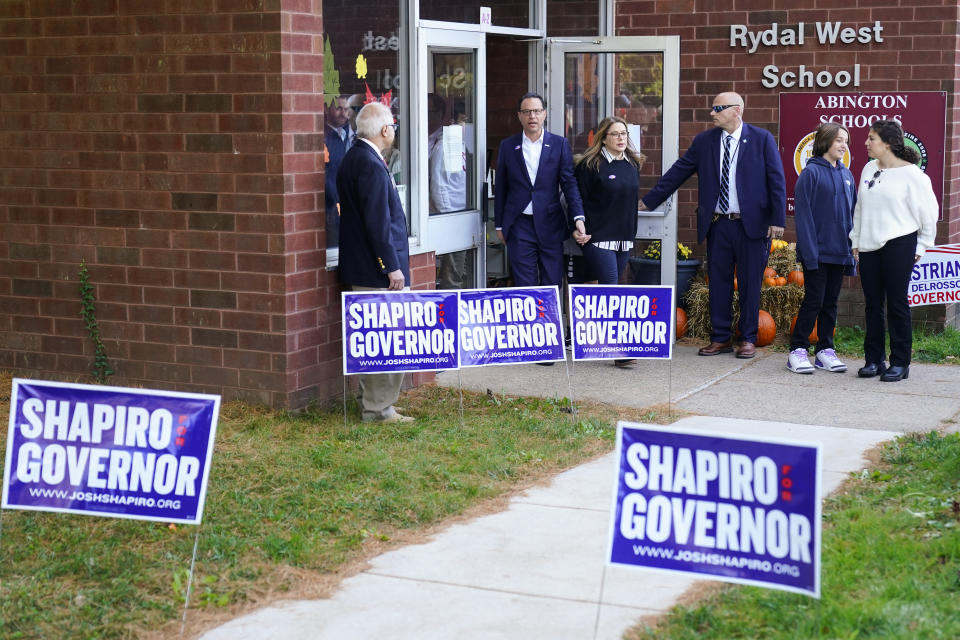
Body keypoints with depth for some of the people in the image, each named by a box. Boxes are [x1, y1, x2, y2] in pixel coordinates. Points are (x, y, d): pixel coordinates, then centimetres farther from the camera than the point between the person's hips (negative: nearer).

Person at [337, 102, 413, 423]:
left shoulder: (353, 158, 12)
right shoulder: (371, 166, -19)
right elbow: (378, 222, -23)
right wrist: (392, 266, -19)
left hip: (359, 266, 11)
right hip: (376, 268, -11)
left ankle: (370, 400, 26)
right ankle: (378, 409, -1)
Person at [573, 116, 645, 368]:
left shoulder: (633, 164, 12)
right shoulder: (590, 165, -7)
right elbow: (577, 199, -5)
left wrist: (631, 230, 17)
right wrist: (578, 229, -11)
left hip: (624, 238, 6)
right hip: (598, 238, -6)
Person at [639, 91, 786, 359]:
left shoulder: (762, 139, -2)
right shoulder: (704, 141, 7)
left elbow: (776, 180, -3)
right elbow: (677, 173, 10)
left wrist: (777, 219, -9)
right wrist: (648, 201, 8)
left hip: (751, 224, -3)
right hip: (717, 224, 3)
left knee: (750, 283, 4)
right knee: (718, 282, 6)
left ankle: (748, 339, 15)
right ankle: (721, 338, 16)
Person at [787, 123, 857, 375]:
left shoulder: (846, 175, 11)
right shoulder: (811, 172, -8)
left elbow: (850, 214, 15)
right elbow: (803, 213, -11)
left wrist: (851, 250, 9)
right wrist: (809, 251, -17)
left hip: (839, 251, 6)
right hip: (817, 251, -6)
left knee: (831, 302, 10)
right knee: (813, 300, -5)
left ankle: (825, 351, 17)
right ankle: (797, 351, 3)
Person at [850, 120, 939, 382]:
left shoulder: (910, 174, -7)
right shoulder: (869, 169, 11)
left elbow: (928, 211, -2)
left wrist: (921, 246, 0)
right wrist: (856, 241, 15)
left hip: (898, 244, -6)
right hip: (869, 247, 6)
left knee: (897, 304, -2)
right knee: (872, 304, 8)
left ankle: (900, 363, 6)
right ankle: (874, 360, 16)